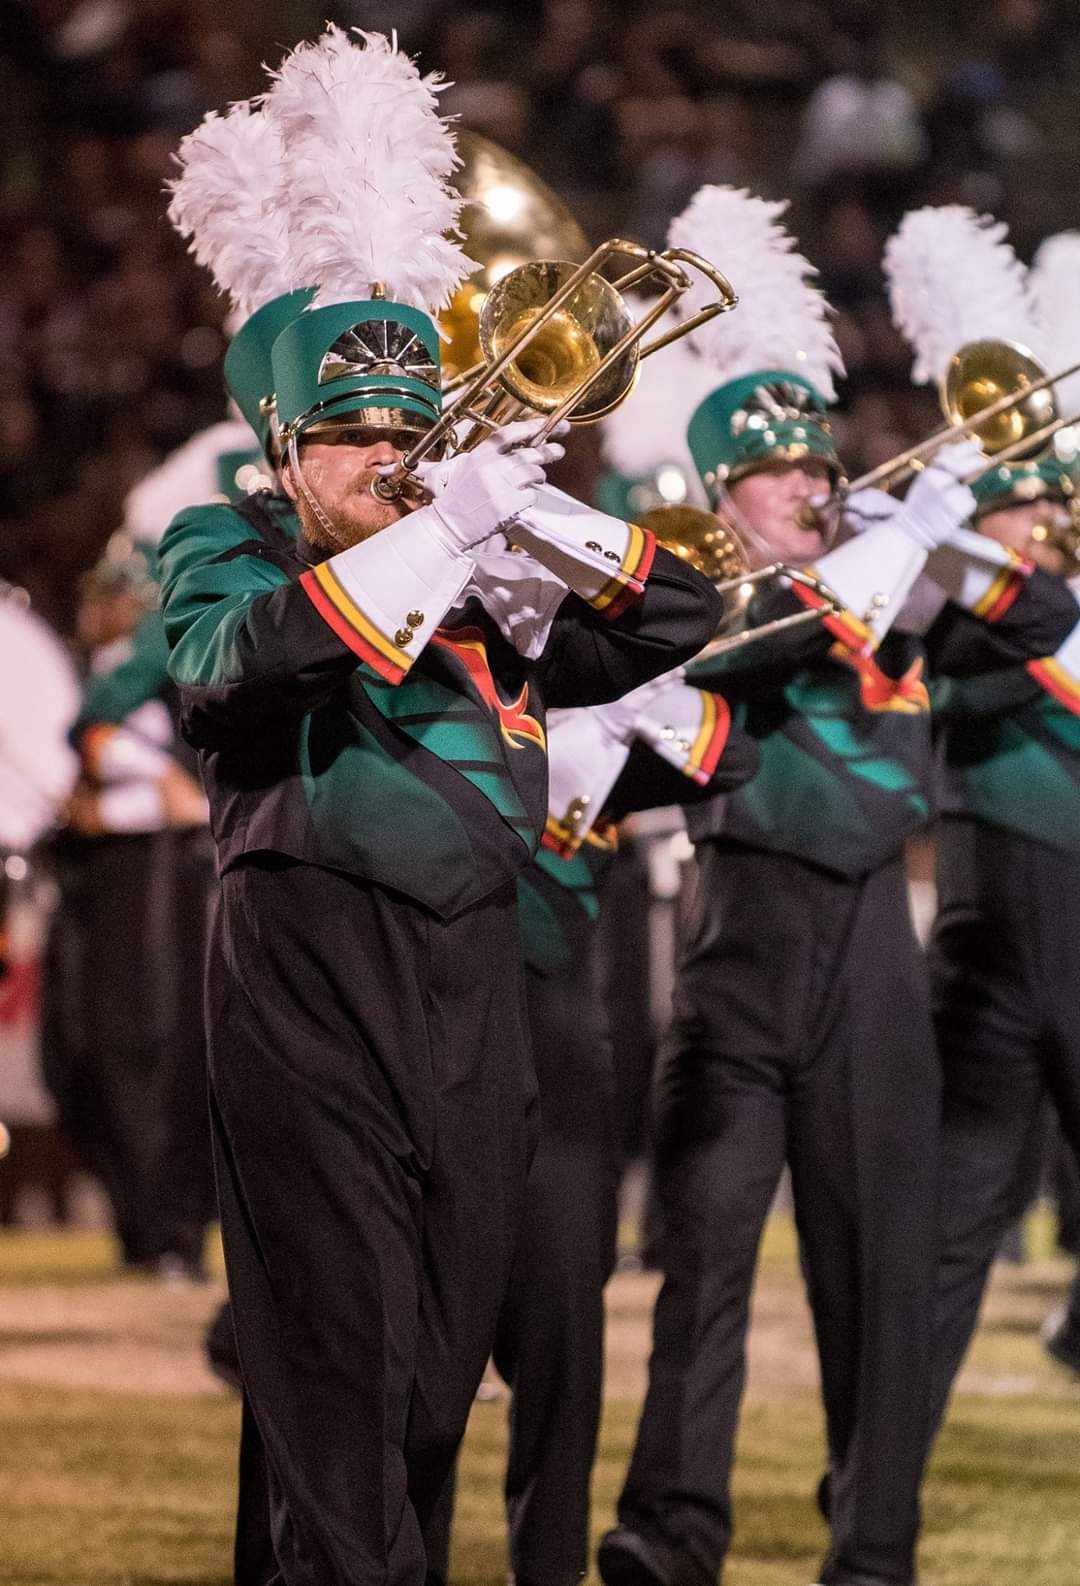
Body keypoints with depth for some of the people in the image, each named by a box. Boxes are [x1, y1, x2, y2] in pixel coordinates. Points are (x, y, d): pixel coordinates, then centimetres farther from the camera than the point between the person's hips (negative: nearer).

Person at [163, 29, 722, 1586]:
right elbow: (248, 652, -18)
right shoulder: (221, 548, 5)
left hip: (474, 981, 5)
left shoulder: (483, 585, 19)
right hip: (313, 974, -5)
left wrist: (540, 519, -2)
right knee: (336, 1356, -9)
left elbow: (677, 620, 14)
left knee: (443, 1354, 8)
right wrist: (445, 524, -22)